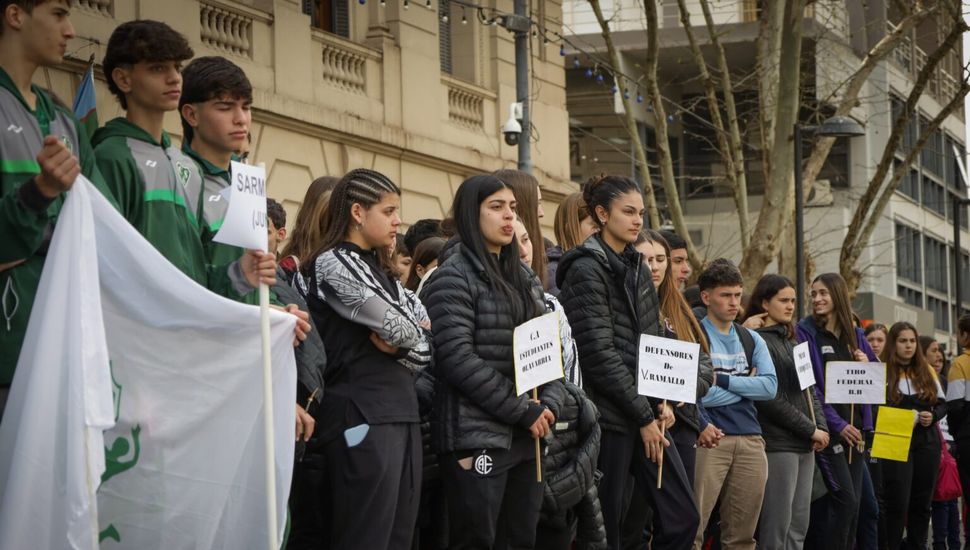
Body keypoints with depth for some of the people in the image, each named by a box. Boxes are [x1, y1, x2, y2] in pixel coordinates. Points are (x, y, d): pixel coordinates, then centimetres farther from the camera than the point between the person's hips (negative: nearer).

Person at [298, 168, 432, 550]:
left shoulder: (380, 272, 19)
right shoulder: (333, 264, -6)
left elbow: (428, 345, 12)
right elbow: (398, 327, -13)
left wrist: (399, 346, -8)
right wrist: (406, 333, 8)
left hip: (401, 413, 9)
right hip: (362, 417, -8)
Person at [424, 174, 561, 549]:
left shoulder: (524, 278, 17)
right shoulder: (454, 276, -6)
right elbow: (458, 358, -16)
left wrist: (547, 405, -3)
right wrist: (523, 411, -14)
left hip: (526, 435, 7)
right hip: (478, 435, -7)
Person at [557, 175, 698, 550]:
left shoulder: (637, 268, 15)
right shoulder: (587, 270, -10)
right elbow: (599, 354, -15)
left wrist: (660, 402, 5)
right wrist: (643, 416, -13)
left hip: (645, 413, 8)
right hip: (609, 416, -8)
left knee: (683, 517, 3)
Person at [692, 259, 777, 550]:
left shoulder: (752, 340, 17)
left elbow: (769, 387, 2)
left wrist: (724, 380, -7)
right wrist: (746, 384, -2)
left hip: (751, 439, 6)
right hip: (709, 439, -6)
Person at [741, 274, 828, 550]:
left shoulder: (791, 341, 19)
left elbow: (810, 390, 19)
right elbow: (770, 399, -14)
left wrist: (821, 427, 2)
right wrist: (810, 430, -10)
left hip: (805, 445, 9)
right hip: (778, 444, -8)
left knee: (799, 526, 7)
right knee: (777, 527, -9)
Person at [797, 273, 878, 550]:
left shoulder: (855, 334, 13)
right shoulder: (806, 331, -4)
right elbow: (808, 384, -11)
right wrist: (837, 423, -16)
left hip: (855, 427, 6)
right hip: (827, 429, -6)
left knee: (853, 503, 4)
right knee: (844, 500, -14)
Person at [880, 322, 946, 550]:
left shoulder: (927, 370, 12)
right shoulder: (883, 372, -2)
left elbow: (942, 404, 14)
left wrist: (933, 416, -6)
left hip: (927, 441, 5)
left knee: (922, 501, 8)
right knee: (898, 502, -9)